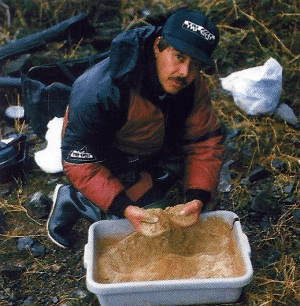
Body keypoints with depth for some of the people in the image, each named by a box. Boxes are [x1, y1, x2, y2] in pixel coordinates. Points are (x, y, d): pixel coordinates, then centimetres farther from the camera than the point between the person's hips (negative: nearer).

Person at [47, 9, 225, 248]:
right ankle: (74, 200, -2)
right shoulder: (100, 92, -38)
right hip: (103, 162, -6)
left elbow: (204, 142, -14)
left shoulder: (193, 86, -20)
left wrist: (198, 197, -28)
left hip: (153, 151, 6)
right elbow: (79, 162, -32)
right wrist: (124, 208, -41)